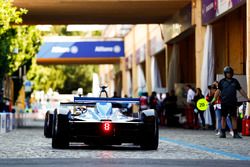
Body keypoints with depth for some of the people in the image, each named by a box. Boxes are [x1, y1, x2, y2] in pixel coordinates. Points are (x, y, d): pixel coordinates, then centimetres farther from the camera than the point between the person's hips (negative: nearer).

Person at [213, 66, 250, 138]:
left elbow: (241, 90, 16)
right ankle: (223, 133, 9)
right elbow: (218, 91, 2)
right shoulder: (222, 82, 6)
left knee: (234, 117, 0)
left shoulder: (235, 81, 12)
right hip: (224, 103, -1)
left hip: (233, 102, 1)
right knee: (223, 117, 2)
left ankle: (235, 133, 4)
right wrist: (214, 98, -10)